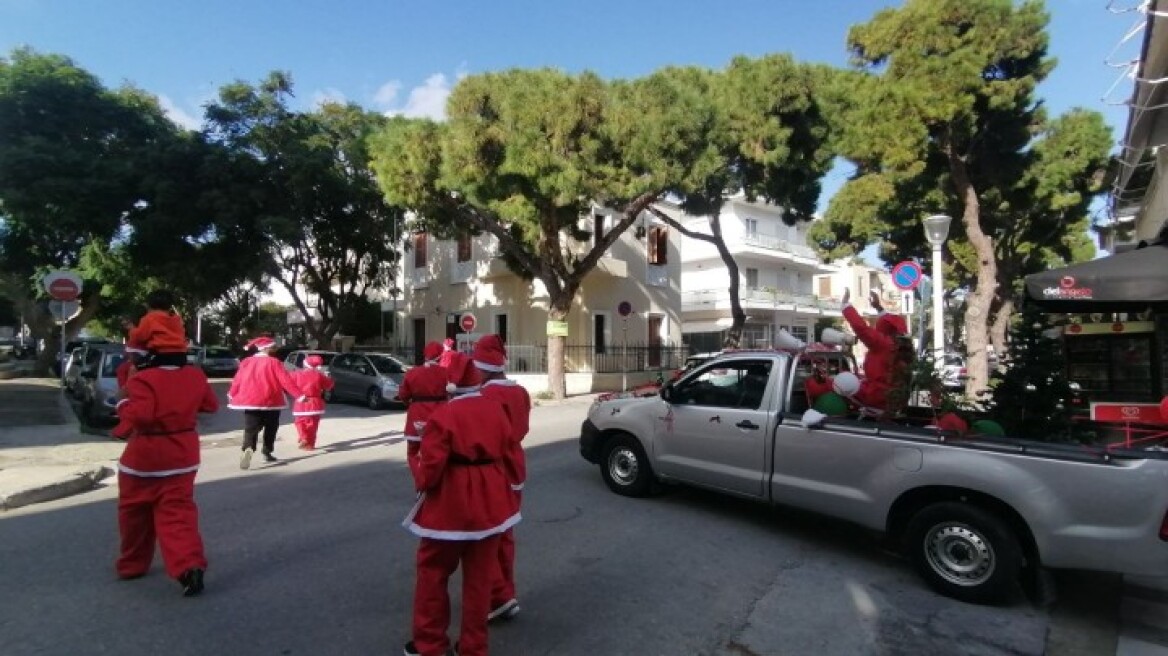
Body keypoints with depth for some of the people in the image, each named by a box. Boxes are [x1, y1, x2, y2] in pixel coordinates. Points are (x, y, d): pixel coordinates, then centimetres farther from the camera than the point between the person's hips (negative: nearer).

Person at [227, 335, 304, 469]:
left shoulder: (246, 362, 4)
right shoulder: (274, 362, -10)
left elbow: (237, 380, 11)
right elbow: (286, 380, -15)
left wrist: (231, 395, 29)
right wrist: (300, 395, -14)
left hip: (250, 401, 3)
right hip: (270, 401, -3)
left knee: (250, 428, 0)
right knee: (270, 428, 15)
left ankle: (248, 448, -27)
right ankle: (267, 453, 21)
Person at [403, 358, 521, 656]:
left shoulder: (442, 415, -16)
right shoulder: (496, 409, 1)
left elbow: (432, 466, -16)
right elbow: (507, 455, 8)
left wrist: (421, 482, 4)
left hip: (450, 505, -5)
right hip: (490, 502, 5)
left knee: (433, 572, 16)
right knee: (480, 577, 15)